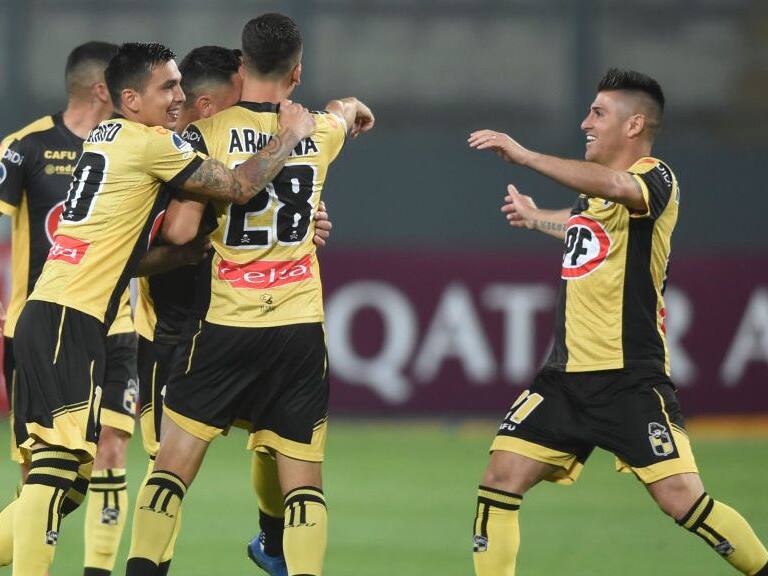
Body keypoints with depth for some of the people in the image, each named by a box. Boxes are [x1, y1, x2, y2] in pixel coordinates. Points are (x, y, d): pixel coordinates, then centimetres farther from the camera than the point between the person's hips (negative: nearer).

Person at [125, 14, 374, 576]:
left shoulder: (207, 132, -6)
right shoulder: (319, 133, 6)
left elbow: (181, 231, -12)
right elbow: (346, 109, 32)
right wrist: (352, 108, 56)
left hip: (225, 325, -2)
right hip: (300, 328, 2)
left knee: (173, 462, 4)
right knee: (302, 475, 4)